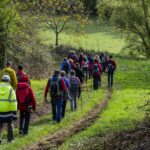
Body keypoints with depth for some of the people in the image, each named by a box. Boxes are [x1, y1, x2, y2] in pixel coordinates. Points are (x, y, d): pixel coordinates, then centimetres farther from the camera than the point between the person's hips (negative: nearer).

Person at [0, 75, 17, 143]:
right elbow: (13, 102, -11)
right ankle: (10, 139, 25)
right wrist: (14, 114, -8)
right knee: (10, 124, 22)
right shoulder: (11, 90, -6)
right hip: (8, 111, -1)